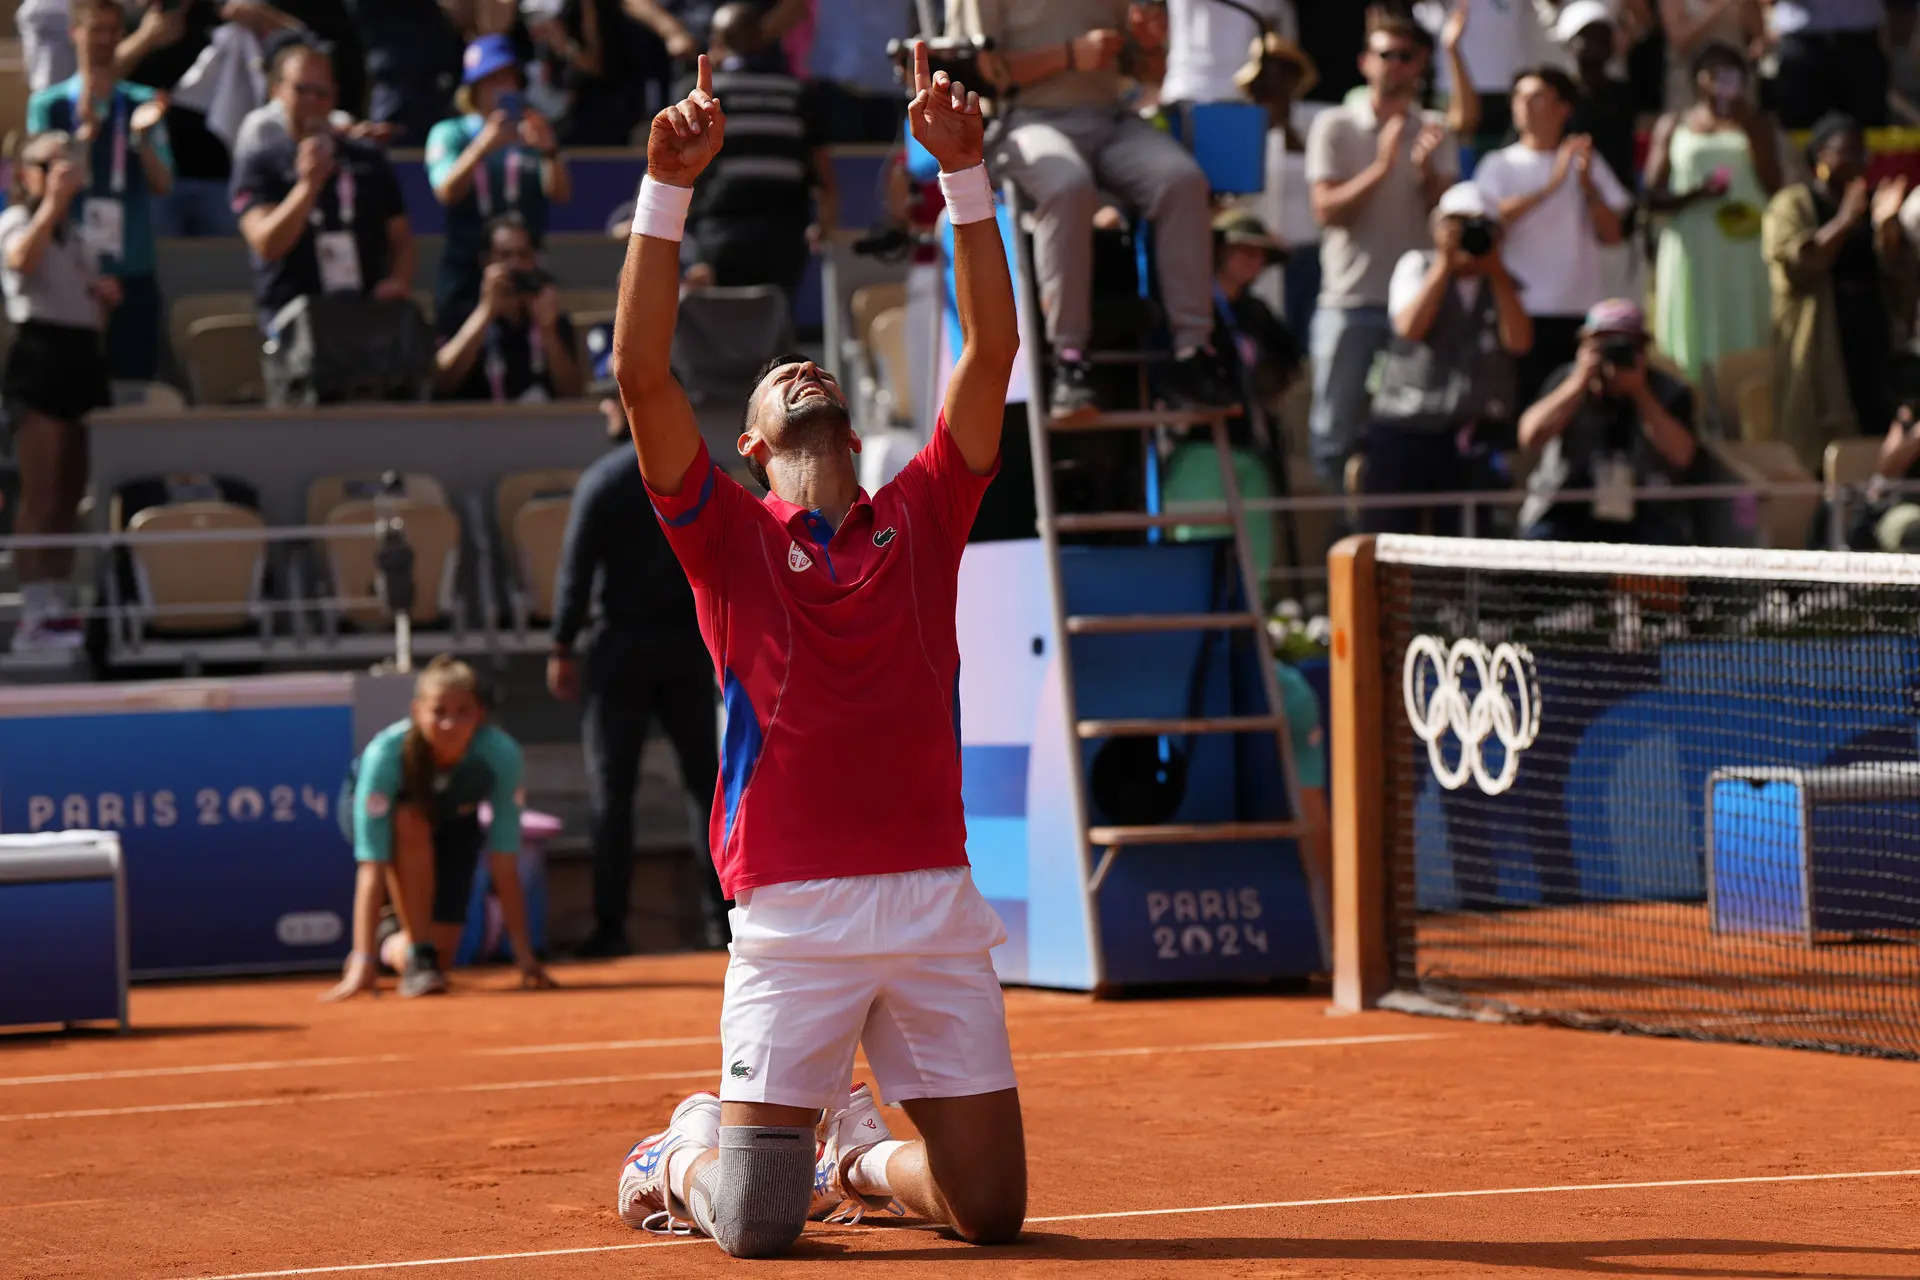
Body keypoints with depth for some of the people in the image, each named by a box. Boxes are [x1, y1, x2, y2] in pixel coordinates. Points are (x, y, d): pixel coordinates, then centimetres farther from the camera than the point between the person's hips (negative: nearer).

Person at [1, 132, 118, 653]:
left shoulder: (73, 234, 23)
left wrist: (106, 297, 6)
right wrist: (52, 200, -22)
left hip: (82, 356, 8)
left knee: (71, 497, 7)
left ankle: (58, 605, 11)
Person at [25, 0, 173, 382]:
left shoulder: (143, 103, 7)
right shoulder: (48, 105, 3)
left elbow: (162, 185, 2)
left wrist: (142, 135, -16)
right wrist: (86, 131, -20)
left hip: (132, 273, 2)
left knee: (136, 377, 0)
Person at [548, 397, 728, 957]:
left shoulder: (600, 481, -8)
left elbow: (576, 570, -9)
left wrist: (562, 648, -2)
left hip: (621, 646, -3)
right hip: (688, 643, 3)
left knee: (611, 790, 1)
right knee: (704, 780, 11)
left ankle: (610, 926, -2)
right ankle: (719, 915, 9)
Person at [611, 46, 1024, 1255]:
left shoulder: (921, 518, 14)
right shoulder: (730, 536, 7)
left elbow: (993, 349, 5)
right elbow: (642, 374, -5)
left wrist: (963, 168, -2)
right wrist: (669, 186, -11)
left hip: (936, 904, 3)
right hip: (793, 917, -3)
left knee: (992, 1207, 2)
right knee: (755, 1226, -7)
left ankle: (859, 1148, 34)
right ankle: (684, 1150, 28)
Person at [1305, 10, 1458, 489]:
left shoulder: (1434, 133, 10)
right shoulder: (1335, 127, 2)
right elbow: (1326, 210, -7)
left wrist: (1426, 173, -17)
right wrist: (1381, 168, -17)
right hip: (1350, 305, -2)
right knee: (1336, 433, -2)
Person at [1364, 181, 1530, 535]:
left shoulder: (1504, 284, 12)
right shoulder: (1417, 266, 7)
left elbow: (1518, 342, -6)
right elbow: (1410, 327, -11)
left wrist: (1496, 272, -8)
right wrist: (1445, 263, -12)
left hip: (1477, 435, 1)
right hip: (1406, 427, -1)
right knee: (1387, 534, -4)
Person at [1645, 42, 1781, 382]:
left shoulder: (1756, 123, 15)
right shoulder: (1673, 126, 13)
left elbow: (1774, 186, 2)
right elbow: (1654, 196, 6)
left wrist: (1750, 129, -3)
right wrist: (1696, 193, -12)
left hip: (1745, 249, 1)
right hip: (1691, 249, -1)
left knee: (1744, 347, -8)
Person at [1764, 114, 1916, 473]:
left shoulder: (1872, 203, 15)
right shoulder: (1792, 204, 2)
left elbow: (1899, 279, 7)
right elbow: (1793, 265, -14)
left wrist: (1886, 225, -10)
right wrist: (1843, 224, -18)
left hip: (1871, 346, 4)